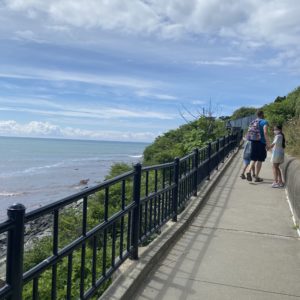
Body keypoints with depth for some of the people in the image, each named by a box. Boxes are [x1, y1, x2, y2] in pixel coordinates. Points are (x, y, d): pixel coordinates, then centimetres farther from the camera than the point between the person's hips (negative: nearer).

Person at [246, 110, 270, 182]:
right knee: (259, 160, 4)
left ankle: (248, 171, -12)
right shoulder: (264, 122, -6)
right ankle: (256, 177, 8)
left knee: (254, 159, 12)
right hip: (261, 142, -5)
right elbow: (265, 133, -18)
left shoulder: (253, 122, 13)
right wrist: (268, 143, -18)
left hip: (253, 142, 5)